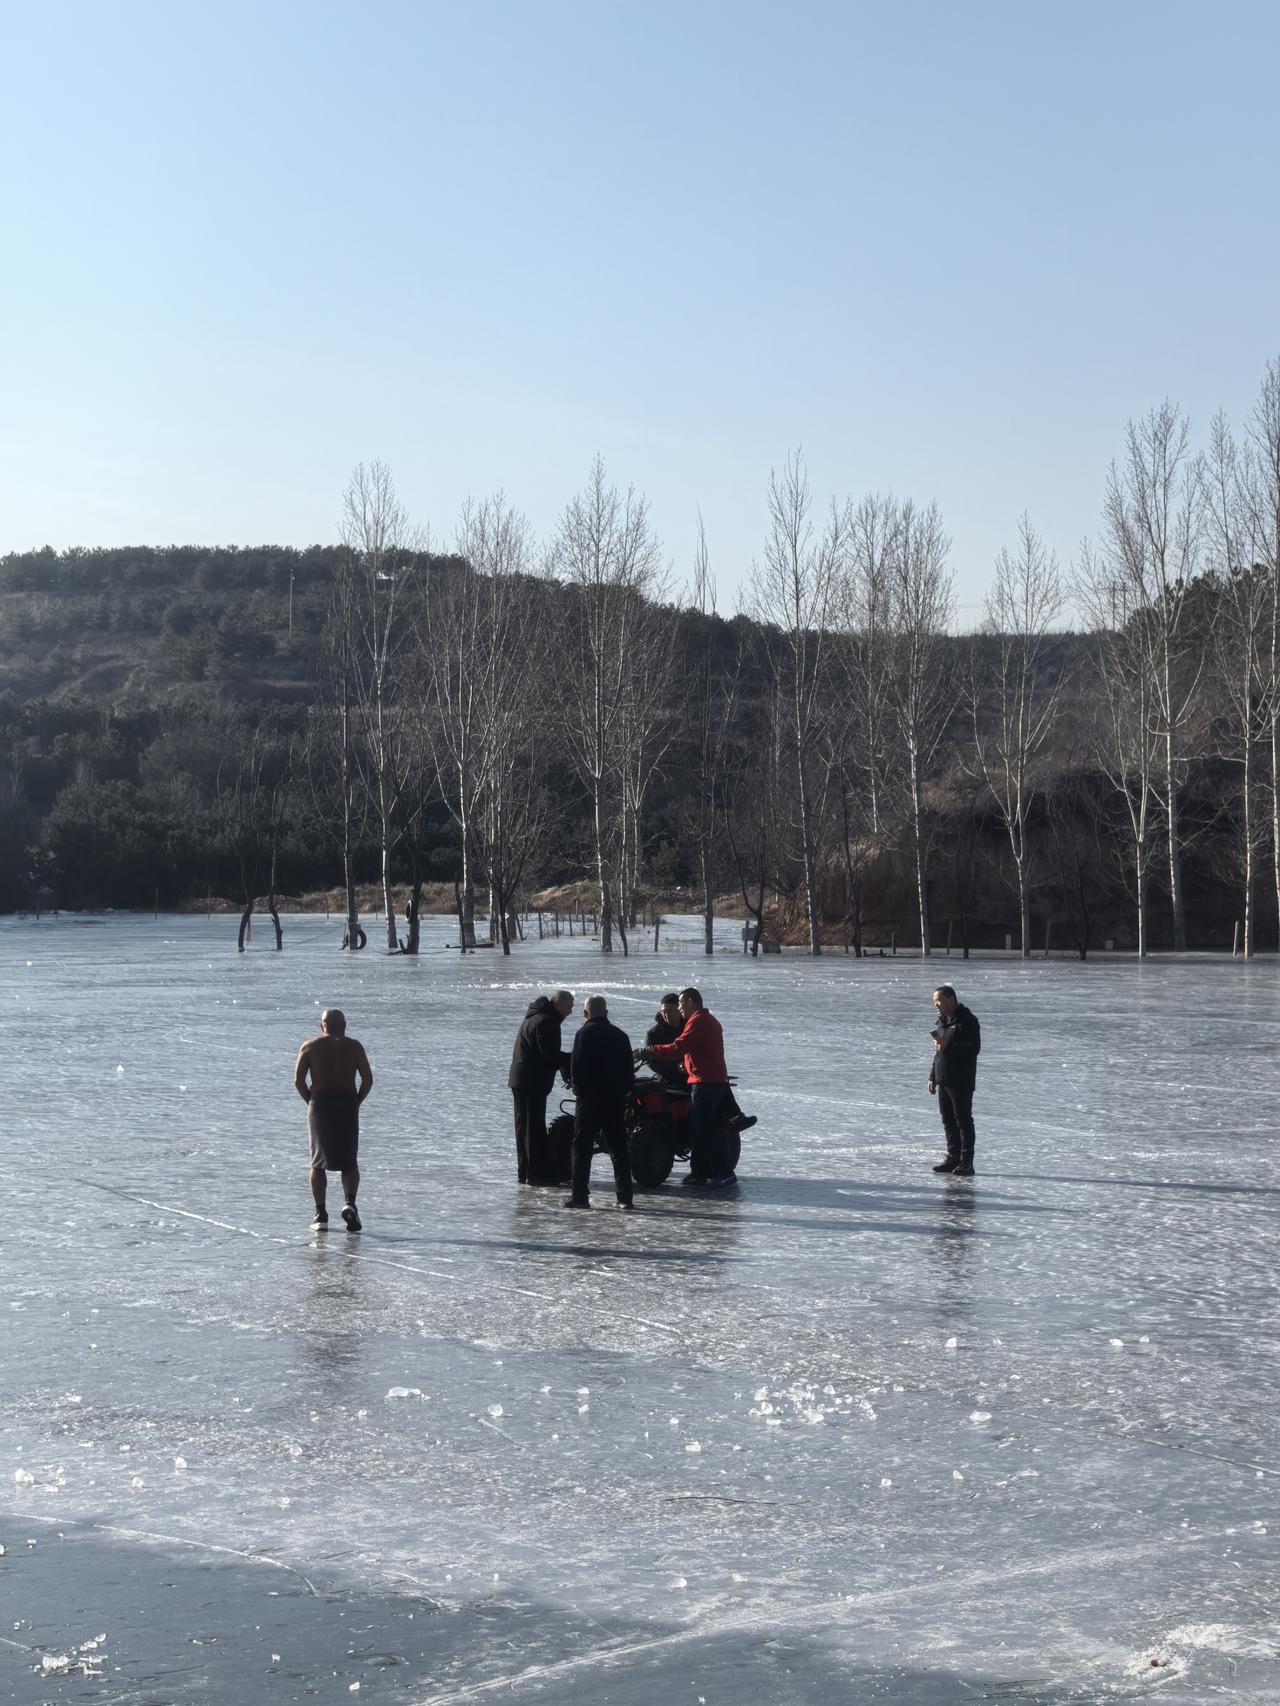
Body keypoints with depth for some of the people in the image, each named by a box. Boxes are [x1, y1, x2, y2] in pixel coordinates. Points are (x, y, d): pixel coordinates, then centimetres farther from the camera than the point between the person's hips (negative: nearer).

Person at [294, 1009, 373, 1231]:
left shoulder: (310, 1046, 8)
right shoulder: (354, 1046, 9)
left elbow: (298, 1080, -3)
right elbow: (368, 1079, -2)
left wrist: (311, 1102, 7)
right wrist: (356, 1102, 7)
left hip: (320, 1104, 0)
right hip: (348, 1104, 0)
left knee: (318, 1163, 10)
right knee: (349, 1162, 10)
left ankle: (321, 1215, 3)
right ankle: (349, 1203, -15)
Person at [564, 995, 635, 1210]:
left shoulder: (585, 1033, -8)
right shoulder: (620, 1036, 8)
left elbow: (576, 1067, -13)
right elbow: (629, 1070, 10)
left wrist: (579, 1087, 1)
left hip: (590, 1098, -5)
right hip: (616, 1099, 5)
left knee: (582, 1148, 2)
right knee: (618, 1148, 9)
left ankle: (580, 1195, -2)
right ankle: (625, 1197, 7)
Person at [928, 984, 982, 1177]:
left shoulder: (968, 1021, -10)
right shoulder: (942, 1022, 17)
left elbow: (974, 1049, -17)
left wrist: (948, 1046, -21)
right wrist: (933, 1077, 21)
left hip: (961, 1081, -9)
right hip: (943, 1080, 9)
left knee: (963, 1120, -7)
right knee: (948, 1120, 11)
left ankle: (966, 1163, -6)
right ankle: (953, 1158, 18)